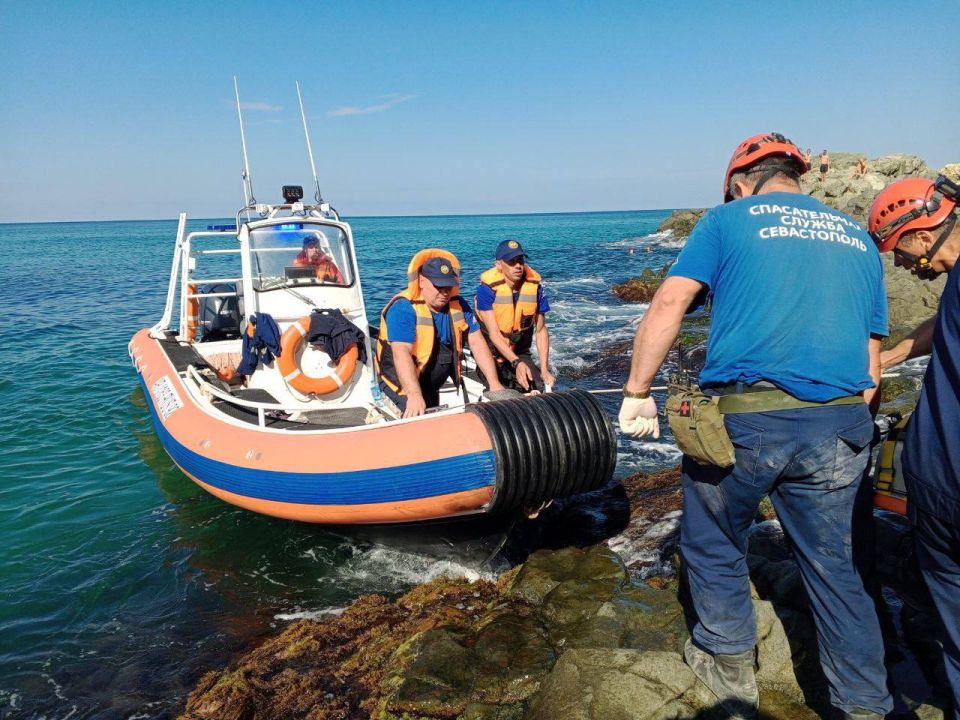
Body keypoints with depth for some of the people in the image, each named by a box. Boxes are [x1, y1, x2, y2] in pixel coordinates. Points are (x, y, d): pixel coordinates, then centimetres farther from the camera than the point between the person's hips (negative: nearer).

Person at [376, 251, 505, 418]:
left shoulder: (458, 305, -2)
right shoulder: (403, 309, -22)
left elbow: (477, 343, -4)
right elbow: (401, 353, -33)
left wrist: (494, 383, -15)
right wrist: (414, 395, -45)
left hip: (433, 387, 6)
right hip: (403, 384, -6)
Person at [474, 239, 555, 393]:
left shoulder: (535, 287, -9)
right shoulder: (487, 288, -19)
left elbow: (541, 331, -3)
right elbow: (494, 333, -22)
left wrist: (544, 370, -12)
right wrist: (516, 363, -33)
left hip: (520, 353, 4)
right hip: (490, 353, -3)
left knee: (540, 390, -11)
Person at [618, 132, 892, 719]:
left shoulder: (730, 218, 8)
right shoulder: (859, 237, 21)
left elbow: (669, 302, -7)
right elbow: (871, 366, 18)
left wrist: (637, 392, -4)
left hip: (743, 421, -4)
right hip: (840, 428, 4)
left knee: (716, 547, 19)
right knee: (835, 567, 18)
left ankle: (731, 670, 33)